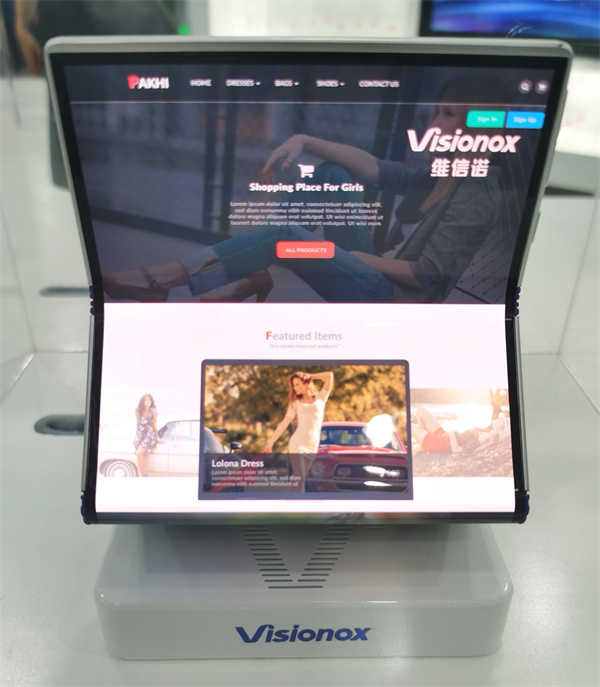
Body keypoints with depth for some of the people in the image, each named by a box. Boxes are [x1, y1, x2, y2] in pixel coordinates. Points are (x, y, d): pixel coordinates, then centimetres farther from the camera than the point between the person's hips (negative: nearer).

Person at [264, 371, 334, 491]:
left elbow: (329, 375, 3)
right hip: (297, 446, -1)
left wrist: (310, 377, 10)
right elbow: (284, 424, 9)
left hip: (312, 448, 1)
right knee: (299, 478, -10)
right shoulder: (295, 403, 14)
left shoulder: (320, 398, 12)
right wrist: (270, 442, 2)